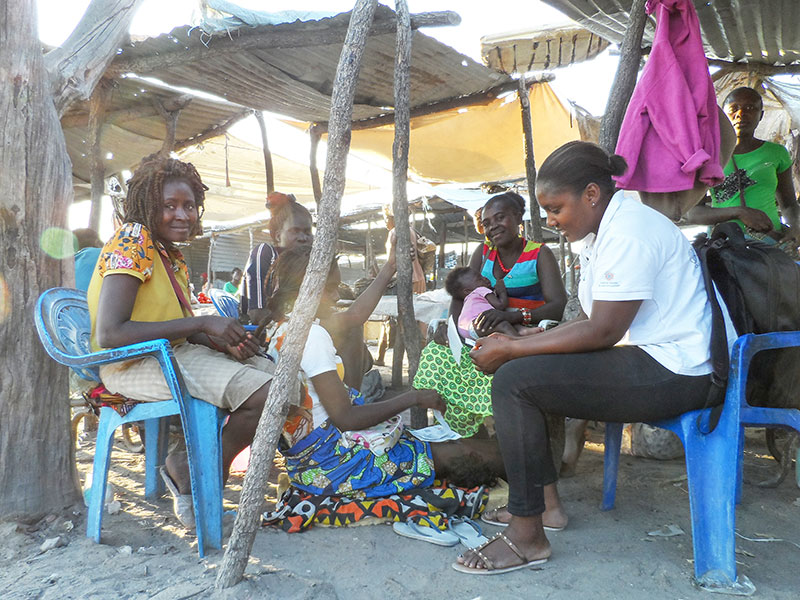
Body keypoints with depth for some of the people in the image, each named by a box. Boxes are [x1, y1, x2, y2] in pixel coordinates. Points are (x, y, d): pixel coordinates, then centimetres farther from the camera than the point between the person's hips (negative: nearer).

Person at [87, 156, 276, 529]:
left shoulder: (172, 255, 13)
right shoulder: (133, 240, -14)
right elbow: (109, 334, -25)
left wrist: (226, 342, -8)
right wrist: (202, 323, -23)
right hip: (134, 364, -9)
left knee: (274, 373, 6)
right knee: (264, 392, -22)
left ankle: (186, 467, 5)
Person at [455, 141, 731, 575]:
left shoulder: (628, 232, -17)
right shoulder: (603, 231, 14)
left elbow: (603, 332, -23)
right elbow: (590, 320, 12)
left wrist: (509, 352, -17)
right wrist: (514, 343, 3)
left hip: (672, 372, -11)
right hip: (644, 360, 11)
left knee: (514, 381, -20)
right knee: (520, 367, 11)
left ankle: (527, 537, -11)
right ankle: (546, 502, 13)